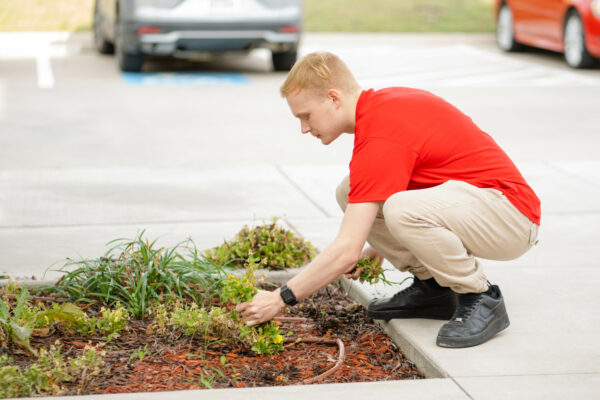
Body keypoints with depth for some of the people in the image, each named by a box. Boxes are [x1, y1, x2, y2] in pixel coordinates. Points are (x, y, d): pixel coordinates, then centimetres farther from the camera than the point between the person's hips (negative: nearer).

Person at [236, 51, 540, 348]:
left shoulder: (380, 139, -24)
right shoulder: (385, 101, 5)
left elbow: (346, 252, -27)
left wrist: (281, 298, -19)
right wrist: (380, 246, 17)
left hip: (513, 218, -10)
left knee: (403, 209, -38)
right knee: (349, 193, 2)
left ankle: (482, 300, -16)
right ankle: (432, 287, 8)